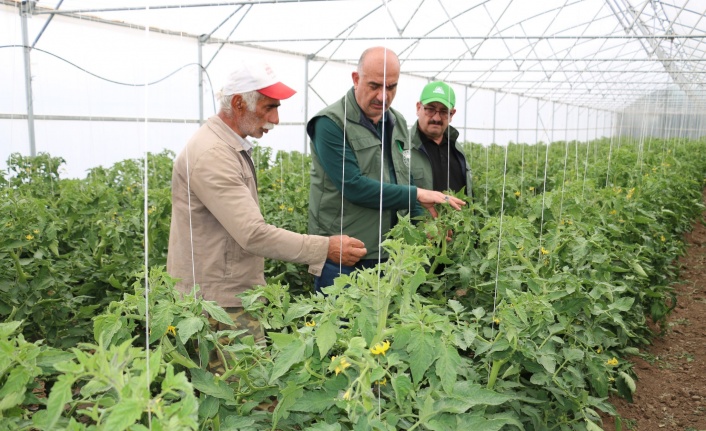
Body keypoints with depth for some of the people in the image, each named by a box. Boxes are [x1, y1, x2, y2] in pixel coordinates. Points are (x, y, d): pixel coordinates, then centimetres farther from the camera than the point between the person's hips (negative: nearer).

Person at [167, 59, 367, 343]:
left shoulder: (233, 147, 12)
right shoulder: (212, 155, -21)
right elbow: (253, 233, -27)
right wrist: (327, 248, -24)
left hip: (237, 295, 9)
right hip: (218, 301, -9)